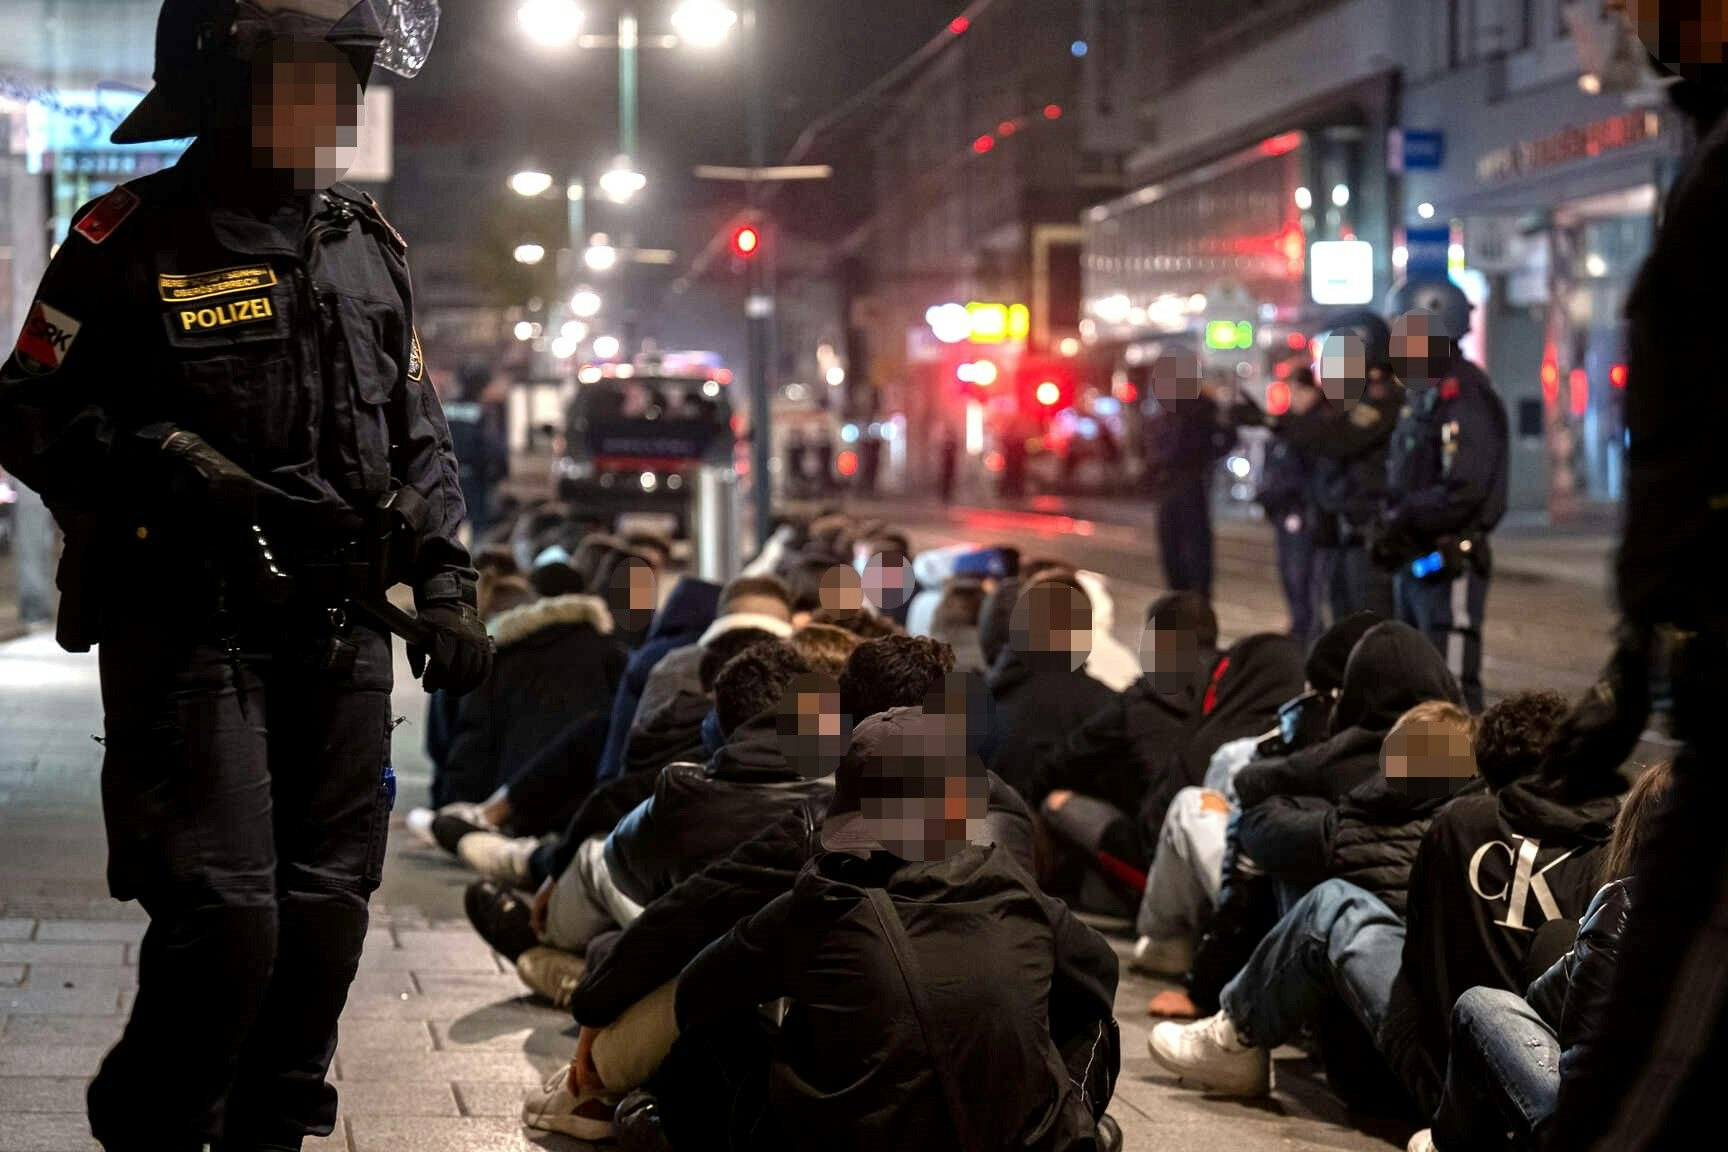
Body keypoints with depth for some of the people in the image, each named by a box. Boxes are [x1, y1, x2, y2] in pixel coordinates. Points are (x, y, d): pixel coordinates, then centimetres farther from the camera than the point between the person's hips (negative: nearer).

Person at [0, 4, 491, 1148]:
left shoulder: (370, 248, 14)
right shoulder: (134, 241, -4)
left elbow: (420, 436, 20)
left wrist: (446, 583, 10)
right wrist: (159, 465, -19)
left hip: (340, 637, 6)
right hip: (191, 631, -5)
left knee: (325, 912, 7)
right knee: (224, 916, -11)